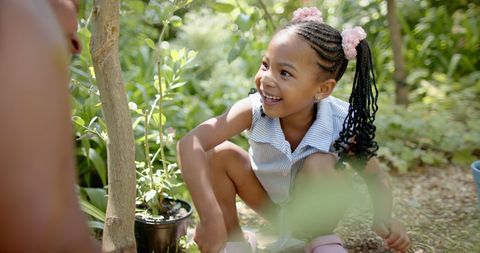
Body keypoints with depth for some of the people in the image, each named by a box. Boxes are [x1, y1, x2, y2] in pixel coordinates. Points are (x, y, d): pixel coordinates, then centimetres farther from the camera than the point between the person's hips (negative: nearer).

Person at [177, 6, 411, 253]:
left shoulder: (342, 124, -29)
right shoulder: (254, 109, -30)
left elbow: (375, 177, -11)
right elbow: (190, 144, -40)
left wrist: (384, 219, -29)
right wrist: (210, 218, -50)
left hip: (315, 210, -1)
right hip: (270, 202, 1)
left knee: (320, 164, -32)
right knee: (220, 154, -20)